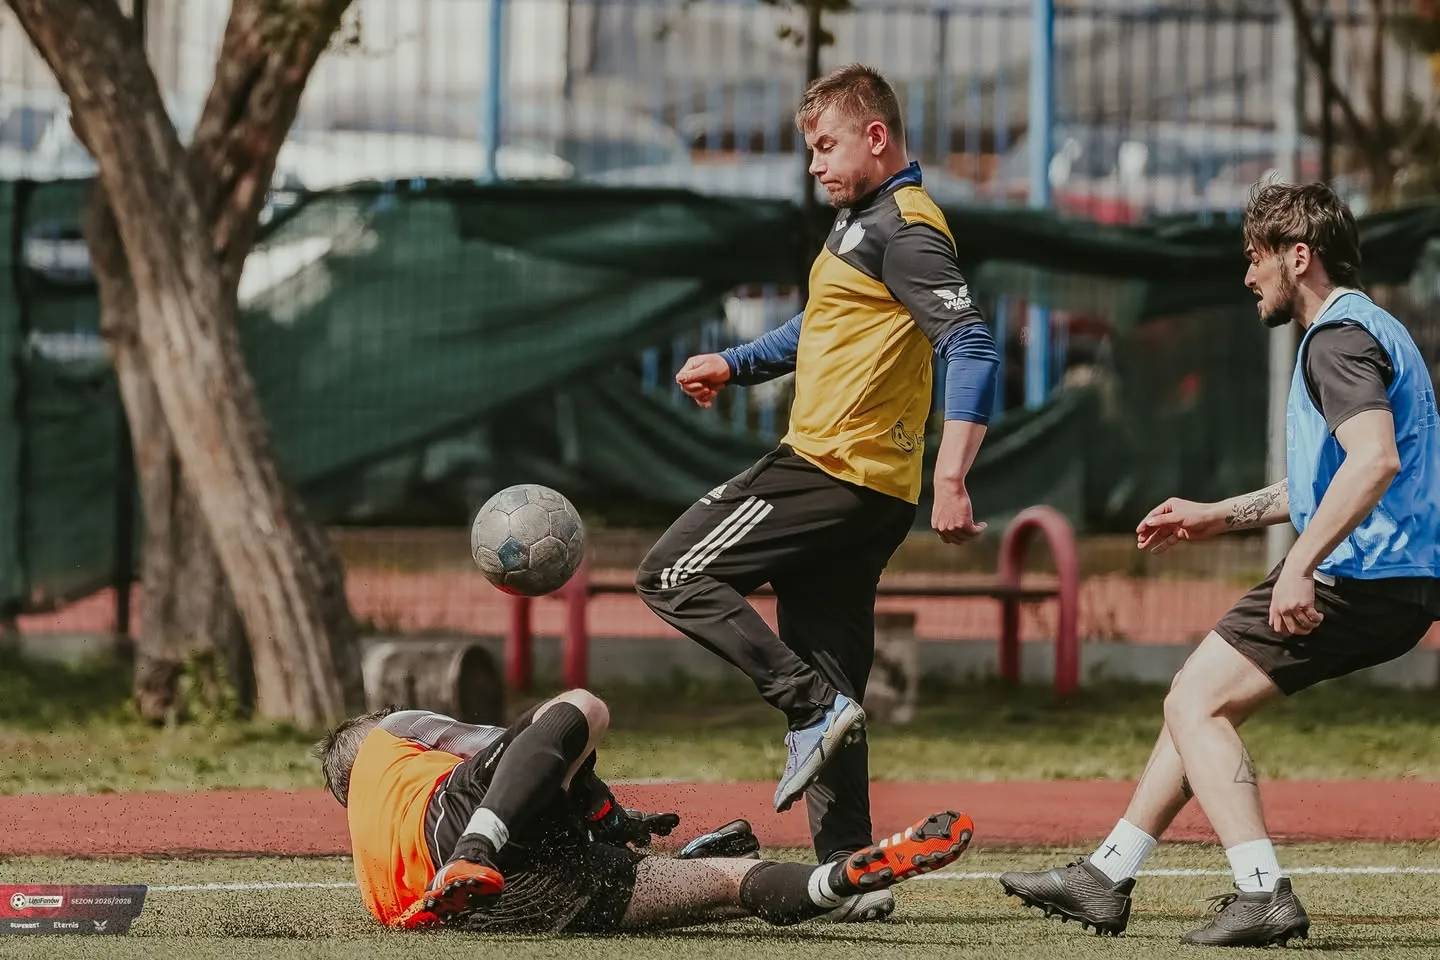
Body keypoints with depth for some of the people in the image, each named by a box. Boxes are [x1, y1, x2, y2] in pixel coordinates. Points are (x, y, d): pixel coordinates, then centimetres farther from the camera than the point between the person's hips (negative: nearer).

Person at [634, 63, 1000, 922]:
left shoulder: (906, 230, -12)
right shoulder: (865, 221, 19)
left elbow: (972, 349, -22)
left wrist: (951, 480, -31)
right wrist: (734, 365, 30)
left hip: (836, 471, -10)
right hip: (861, 492, 10)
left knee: (675, 575, -8)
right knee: (828, 683, 8)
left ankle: (816, 708, -13)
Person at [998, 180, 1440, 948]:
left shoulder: (1338, 338, -14)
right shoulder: (1366, 328, 21)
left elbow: (1375, 459, -30)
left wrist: (1301, 565, -32)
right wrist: (1219, 516, 30)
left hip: (1359, 577, -11)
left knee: (1196, 704, -10)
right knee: (1200, 702, 17)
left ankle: (1262, 894, -18)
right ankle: (1107, 876, 23)